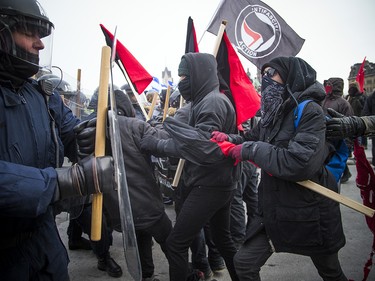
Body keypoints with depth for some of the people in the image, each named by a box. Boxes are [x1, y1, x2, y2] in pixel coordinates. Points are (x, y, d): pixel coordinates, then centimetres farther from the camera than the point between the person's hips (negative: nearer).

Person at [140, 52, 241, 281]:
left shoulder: (213, 102, -17)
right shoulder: (210, 101, 14)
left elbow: (202, 146, -27)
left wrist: (158, 145, -23)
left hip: (210, 186, -10)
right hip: (220, 184, 10)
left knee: (176, 244, -5)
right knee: (223, 237, 23)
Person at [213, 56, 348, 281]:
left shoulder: (310, 111, -19)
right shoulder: (273, 112, 4)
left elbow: (300, 164, -32)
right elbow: (254, 138, 19)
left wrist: (251, 150, -25)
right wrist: (231, 140, -2)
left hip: (310, 213, -6)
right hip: (275, 210, 6)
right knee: (244, 263, 5)